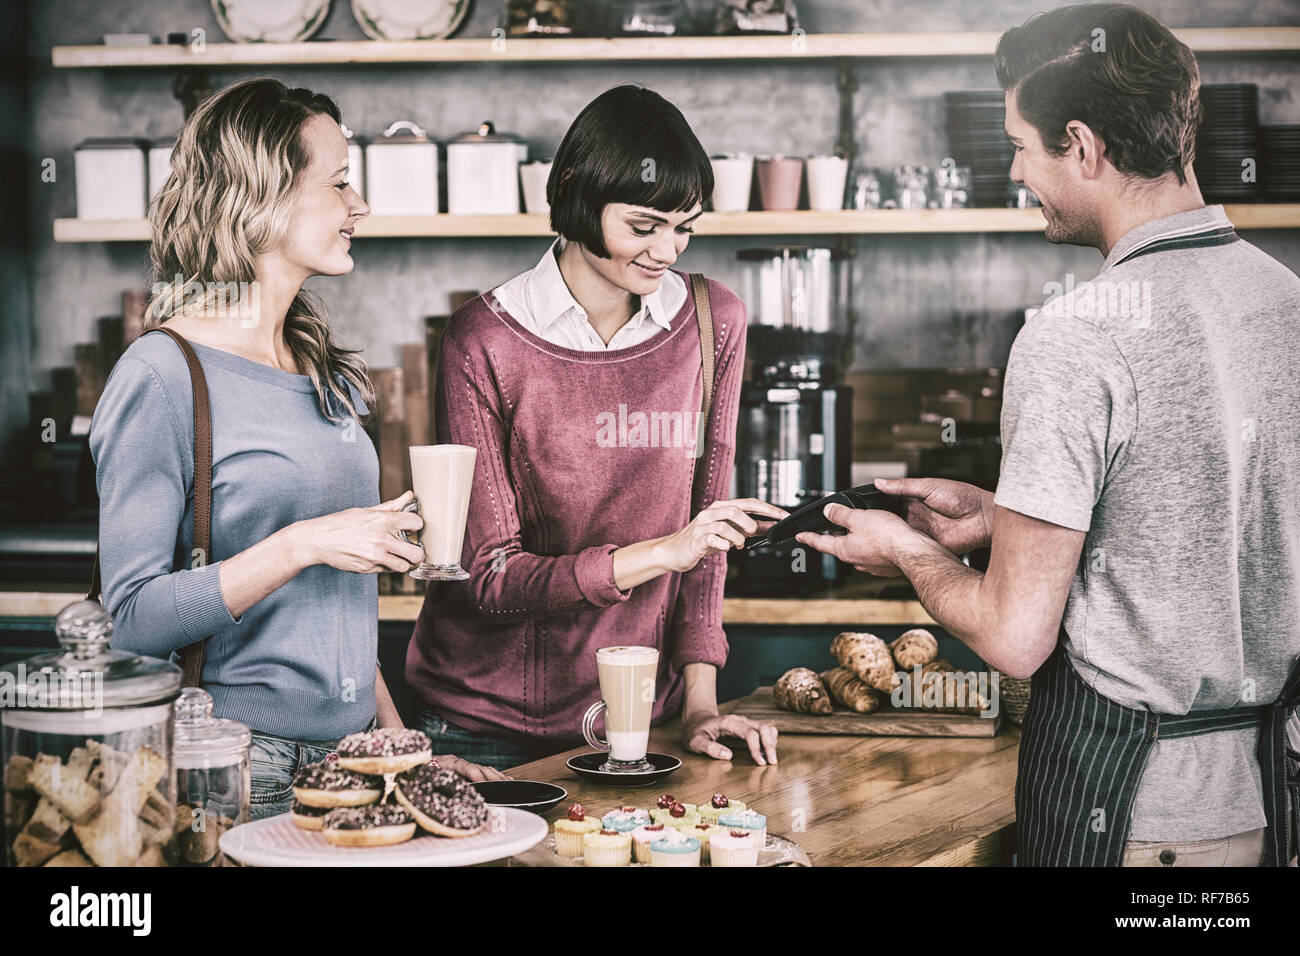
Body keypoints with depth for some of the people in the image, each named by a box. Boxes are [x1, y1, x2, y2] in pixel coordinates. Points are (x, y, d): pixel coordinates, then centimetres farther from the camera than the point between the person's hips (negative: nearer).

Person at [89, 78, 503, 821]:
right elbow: (135, 620, -15)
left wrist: (402, 747, 11)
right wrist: (300, 545, -22)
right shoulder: (163, 376, -11)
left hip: (349, 760, 7)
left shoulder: (326, 375, 12)